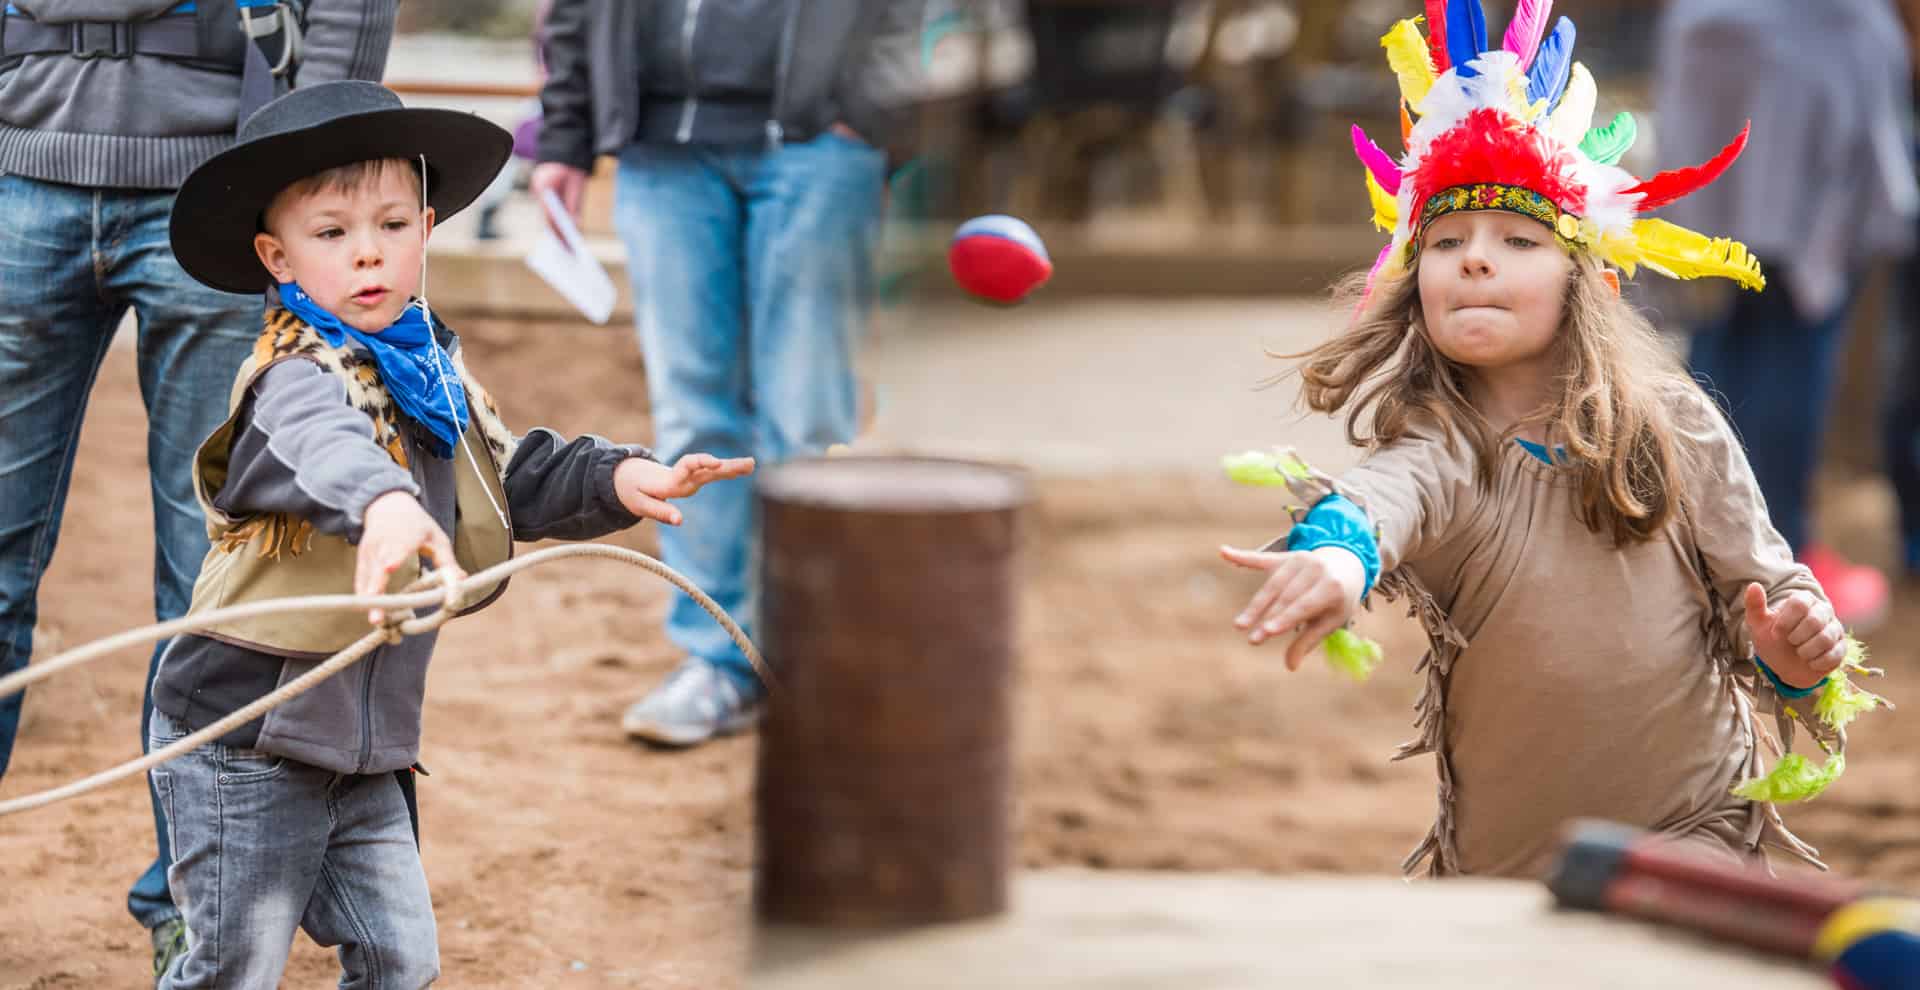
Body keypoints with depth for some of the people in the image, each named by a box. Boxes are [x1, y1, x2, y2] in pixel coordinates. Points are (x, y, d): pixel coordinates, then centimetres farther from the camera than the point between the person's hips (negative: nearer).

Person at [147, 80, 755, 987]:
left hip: (361, 745, 8)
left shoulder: (434, 375, 8)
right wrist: (386, 502, -65)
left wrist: (619, 479, -1)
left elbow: (514, 475, 18)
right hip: (245, 744, -8)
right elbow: (322, 445, -43)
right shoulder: (293, 377, -20)